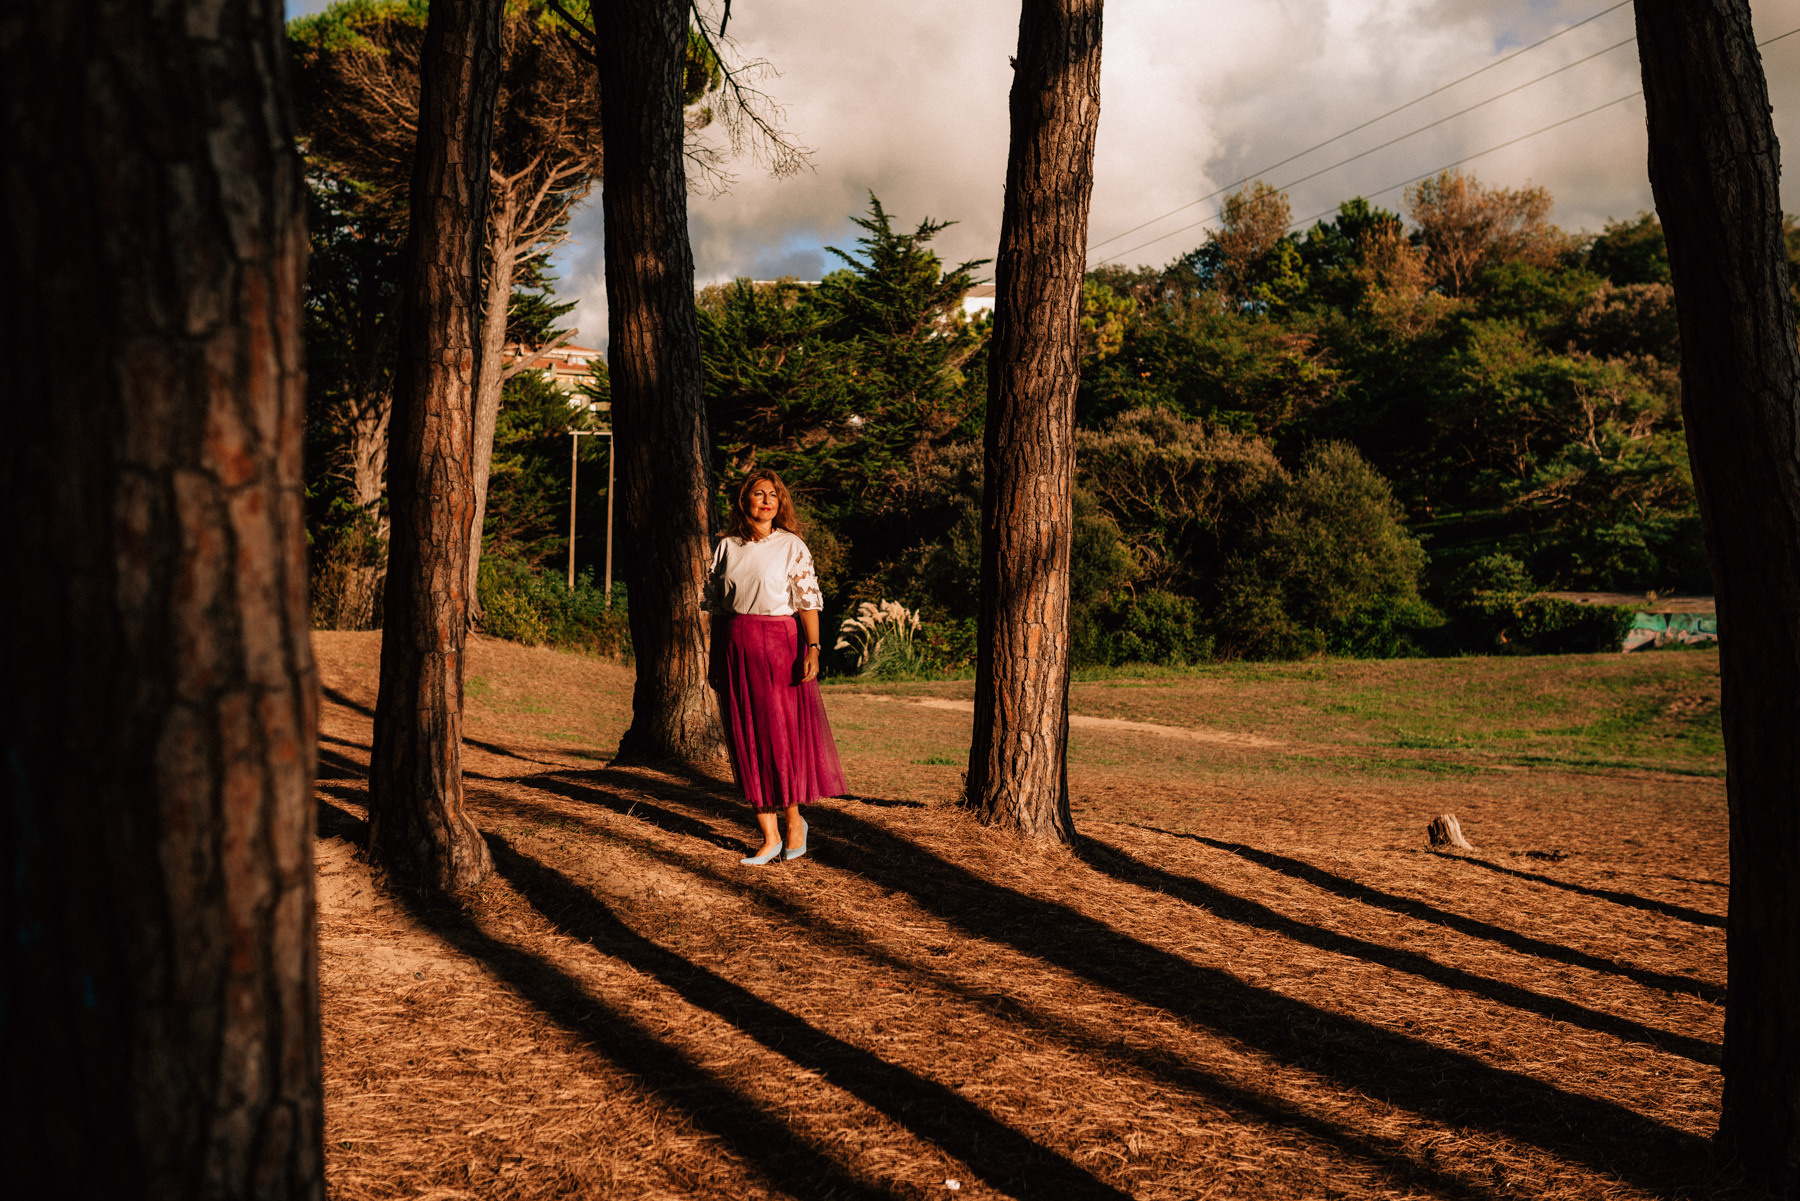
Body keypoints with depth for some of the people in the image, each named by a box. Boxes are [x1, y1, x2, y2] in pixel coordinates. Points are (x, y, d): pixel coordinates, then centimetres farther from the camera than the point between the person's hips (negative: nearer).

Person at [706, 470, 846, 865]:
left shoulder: (791, 546, 1)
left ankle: (794, 819, 22)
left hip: (778, 644, -3)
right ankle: (769, 837, 9)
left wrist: (812, 647, -16)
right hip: (734, 647, 3)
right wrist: (715, 659, 11)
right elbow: (716, 604, 13)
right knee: (747, 741, 2)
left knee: (783, 735, -2)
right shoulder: (727, 547, 9)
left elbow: (808, 600, -5)